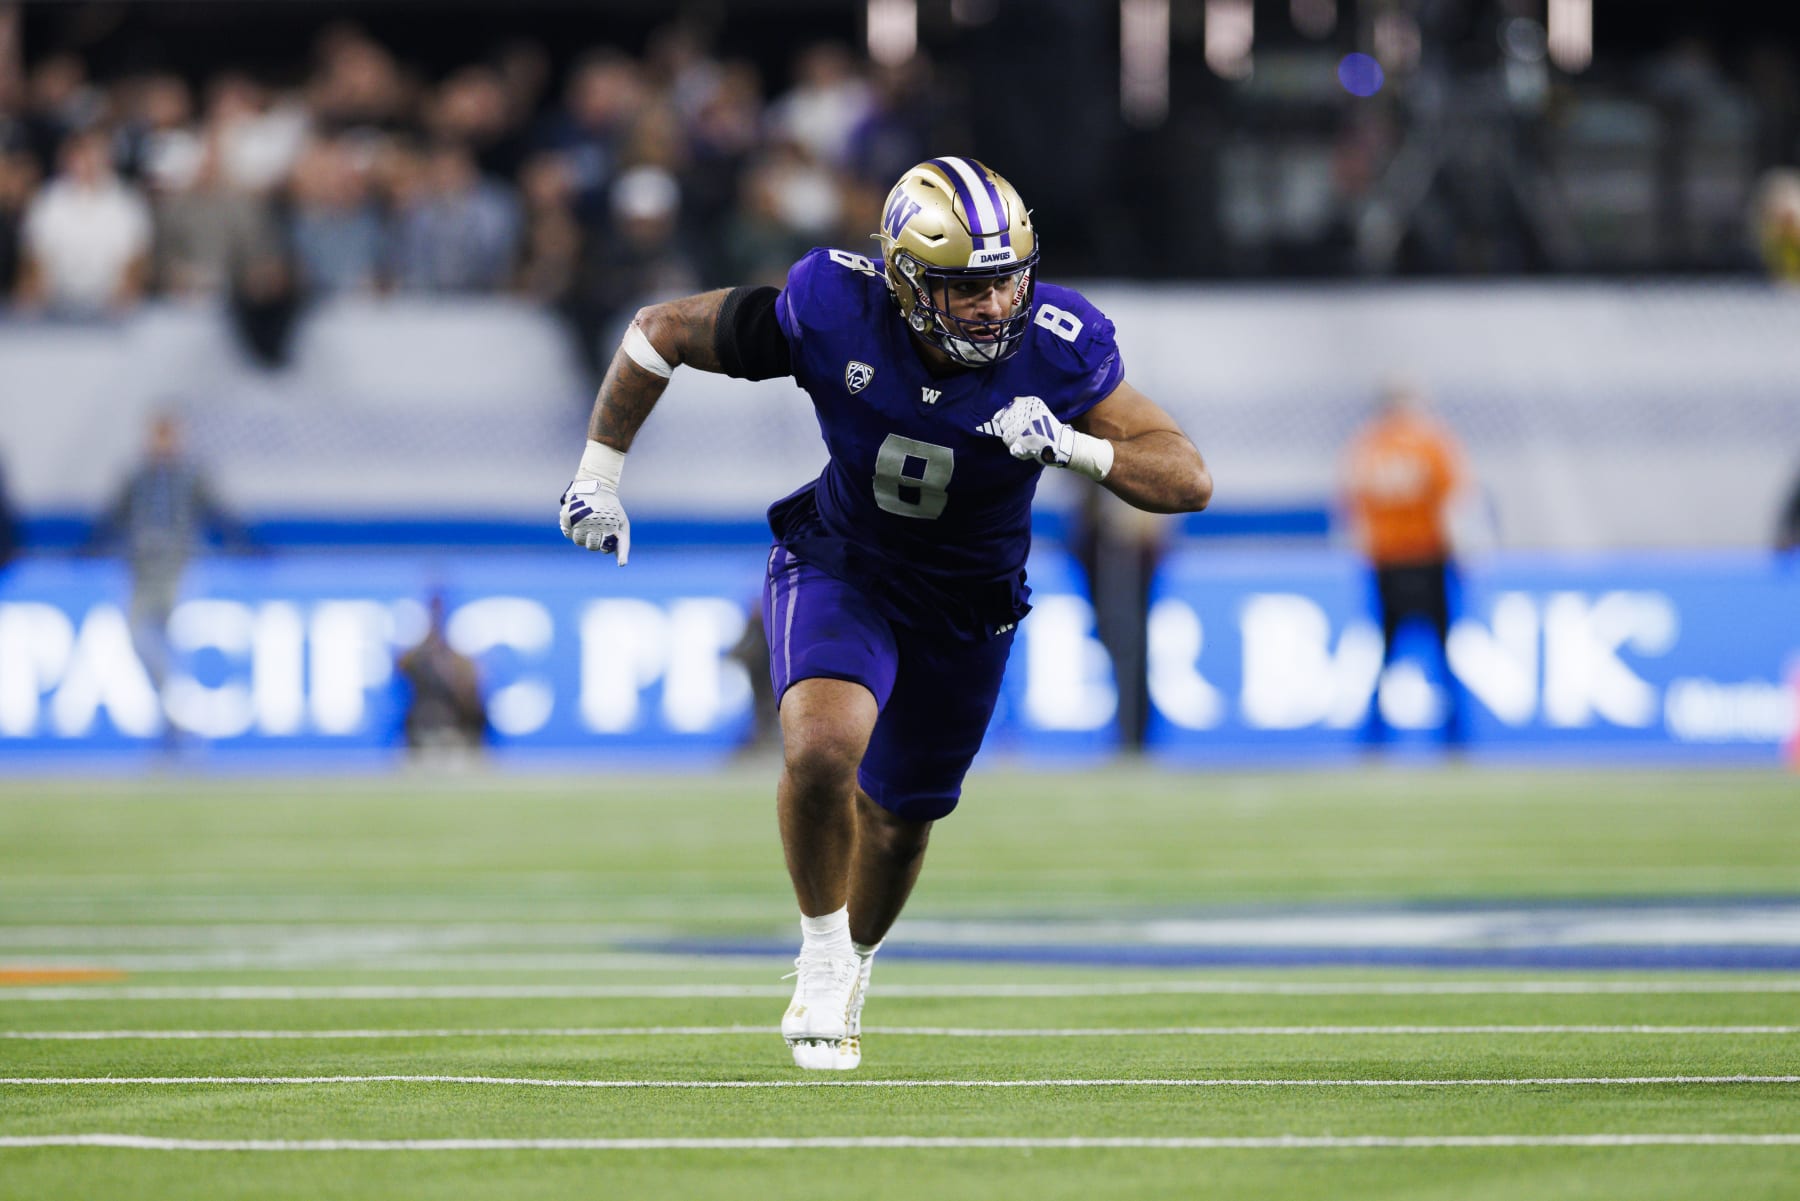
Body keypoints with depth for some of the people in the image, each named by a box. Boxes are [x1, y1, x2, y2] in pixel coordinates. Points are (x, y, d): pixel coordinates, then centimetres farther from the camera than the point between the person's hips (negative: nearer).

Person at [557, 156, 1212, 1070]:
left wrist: (1072, 446, -42)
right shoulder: (832, 312, -29)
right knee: (823, 749, -30)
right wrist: (600, 473, -9)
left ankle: (853, 962, 50)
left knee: (899, 814, 18)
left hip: (969, 602, 2)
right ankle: (821, 955, -5)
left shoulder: (1058, 346, -27)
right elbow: (660, 333, -14)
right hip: (839, 569, -2)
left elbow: (1189, 481, -25)